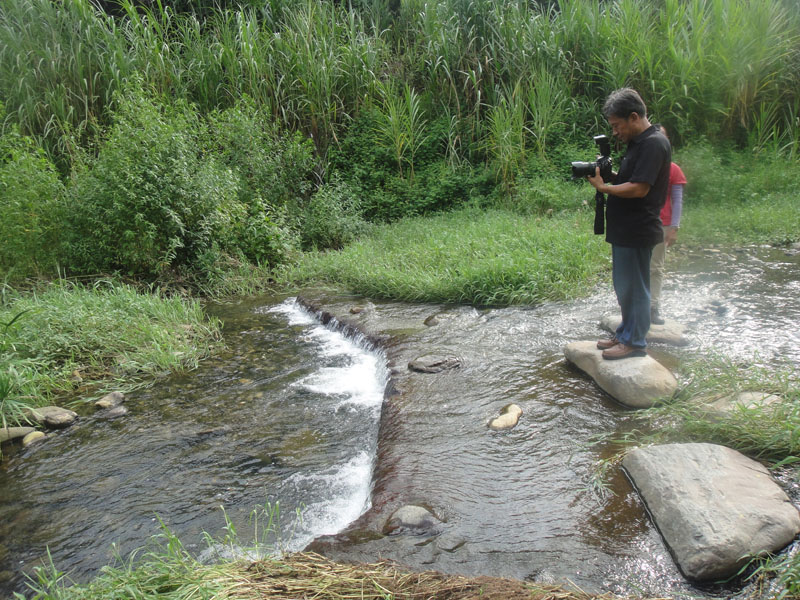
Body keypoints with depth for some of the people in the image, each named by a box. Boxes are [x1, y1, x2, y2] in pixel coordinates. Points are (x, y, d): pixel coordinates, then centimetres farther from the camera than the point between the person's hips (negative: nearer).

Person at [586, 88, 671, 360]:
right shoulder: (638, 143, 16)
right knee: (625, 286, 17)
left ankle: (635, 342, 10)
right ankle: (625, 334, 29)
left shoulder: (654, 143, -16)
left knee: (633, 287, -1)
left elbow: (639, 189, -23)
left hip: (637, 232, -10)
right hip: (625, 230, 10)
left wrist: (603, 187, -15)